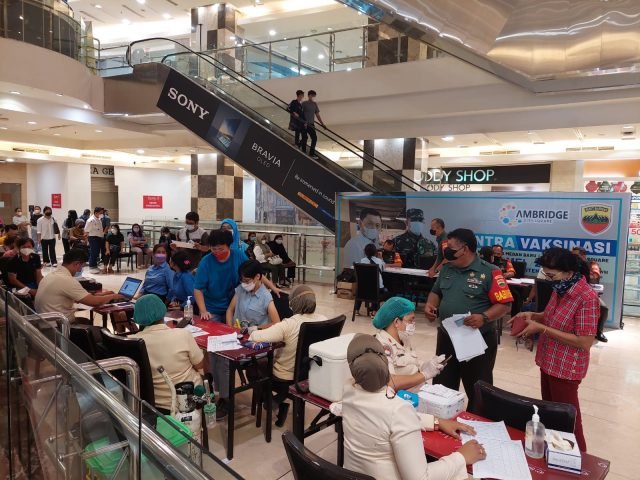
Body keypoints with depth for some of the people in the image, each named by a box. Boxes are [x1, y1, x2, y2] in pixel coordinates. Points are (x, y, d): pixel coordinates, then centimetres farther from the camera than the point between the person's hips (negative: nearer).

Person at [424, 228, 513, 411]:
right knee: (442, 386, 17)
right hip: (446, 337, 6)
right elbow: (436, 292, 18)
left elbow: (505, 304, -13)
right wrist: (430, 305, -3)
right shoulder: (446, 268, 6)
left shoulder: (489, 272, -14)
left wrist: (484, 317, -29)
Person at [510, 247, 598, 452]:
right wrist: (533, 316, -2)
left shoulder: (587, 298, -24)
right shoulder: (561, 289, 3)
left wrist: (542, 329, -24)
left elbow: (585, 342, -25)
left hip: (566, 368, -8)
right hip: (548, 362, 8)